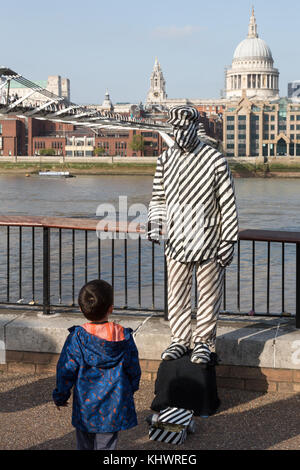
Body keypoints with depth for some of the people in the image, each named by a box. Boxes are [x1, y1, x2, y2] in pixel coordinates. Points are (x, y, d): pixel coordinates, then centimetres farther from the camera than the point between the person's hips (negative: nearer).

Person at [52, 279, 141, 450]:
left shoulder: (77, 337, -12)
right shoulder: (124, 336, -7)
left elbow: (67, 369, -6)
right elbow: (133, 369, 3)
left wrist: (61, 396, 9)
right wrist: (131, 388, 23)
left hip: (85, 406, 0)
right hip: (115, 406, 1)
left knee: (85, 444, 16)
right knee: (107, 444, 9)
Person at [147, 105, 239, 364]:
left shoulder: (215, 160, -8)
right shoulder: (165, 159, 5)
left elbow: (228, 204, -4)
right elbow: (159, 197, 16)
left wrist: (228, 241, -7)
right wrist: (154, 222, -3)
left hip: (208, 242, -3)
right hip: (176, 243, 4)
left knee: (208, 295, 6)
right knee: (177, 295, 10)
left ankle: (204, 341, 21)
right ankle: (180, 340, 25)